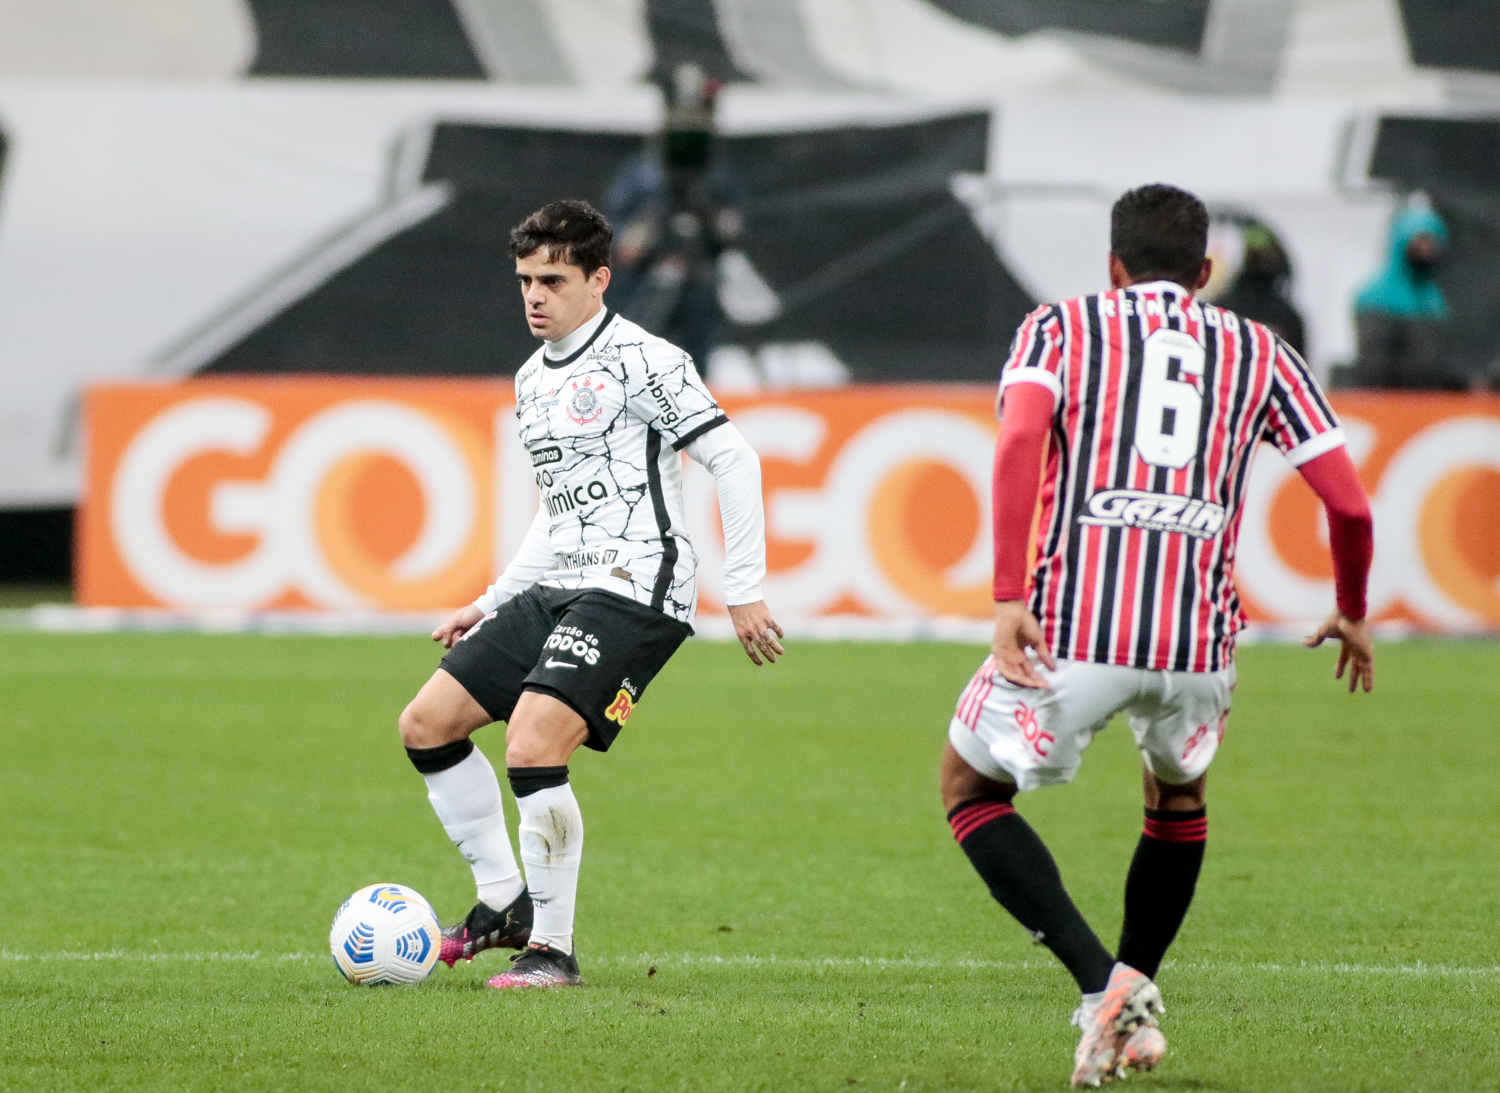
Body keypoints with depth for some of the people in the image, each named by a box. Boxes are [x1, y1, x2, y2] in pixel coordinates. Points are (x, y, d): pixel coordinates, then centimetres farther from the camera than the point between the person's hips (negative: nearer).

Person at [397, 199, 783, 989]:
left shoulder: (639, 361, -9)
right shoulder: (533, 380, 17)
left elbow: (734, 460, -11)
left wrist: (743, 591, -14)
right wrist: (492, 603, 24)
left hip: (634, 592, -9)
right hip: (553, 590, 9)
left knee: (532, 748, -23)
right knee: (426, 723, 4)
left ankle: (553, 947, -11)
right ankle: (505, 902, 13)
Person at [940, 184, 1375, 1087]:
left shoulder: (1060, 326, 12)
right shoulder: (1259, 353, 16)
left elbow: (1020, 439, -8)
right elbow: (1349, 502, 11)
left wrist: (1008, 597, -12)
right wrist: (1352, 614, 29)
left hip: (1072, 629, -3)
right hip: (1201, 636, 3)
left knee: (972, 791, 19)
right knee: (1179, 798, 33)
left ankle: (1103, 983, 0)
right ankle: (1136, 1009, 27)